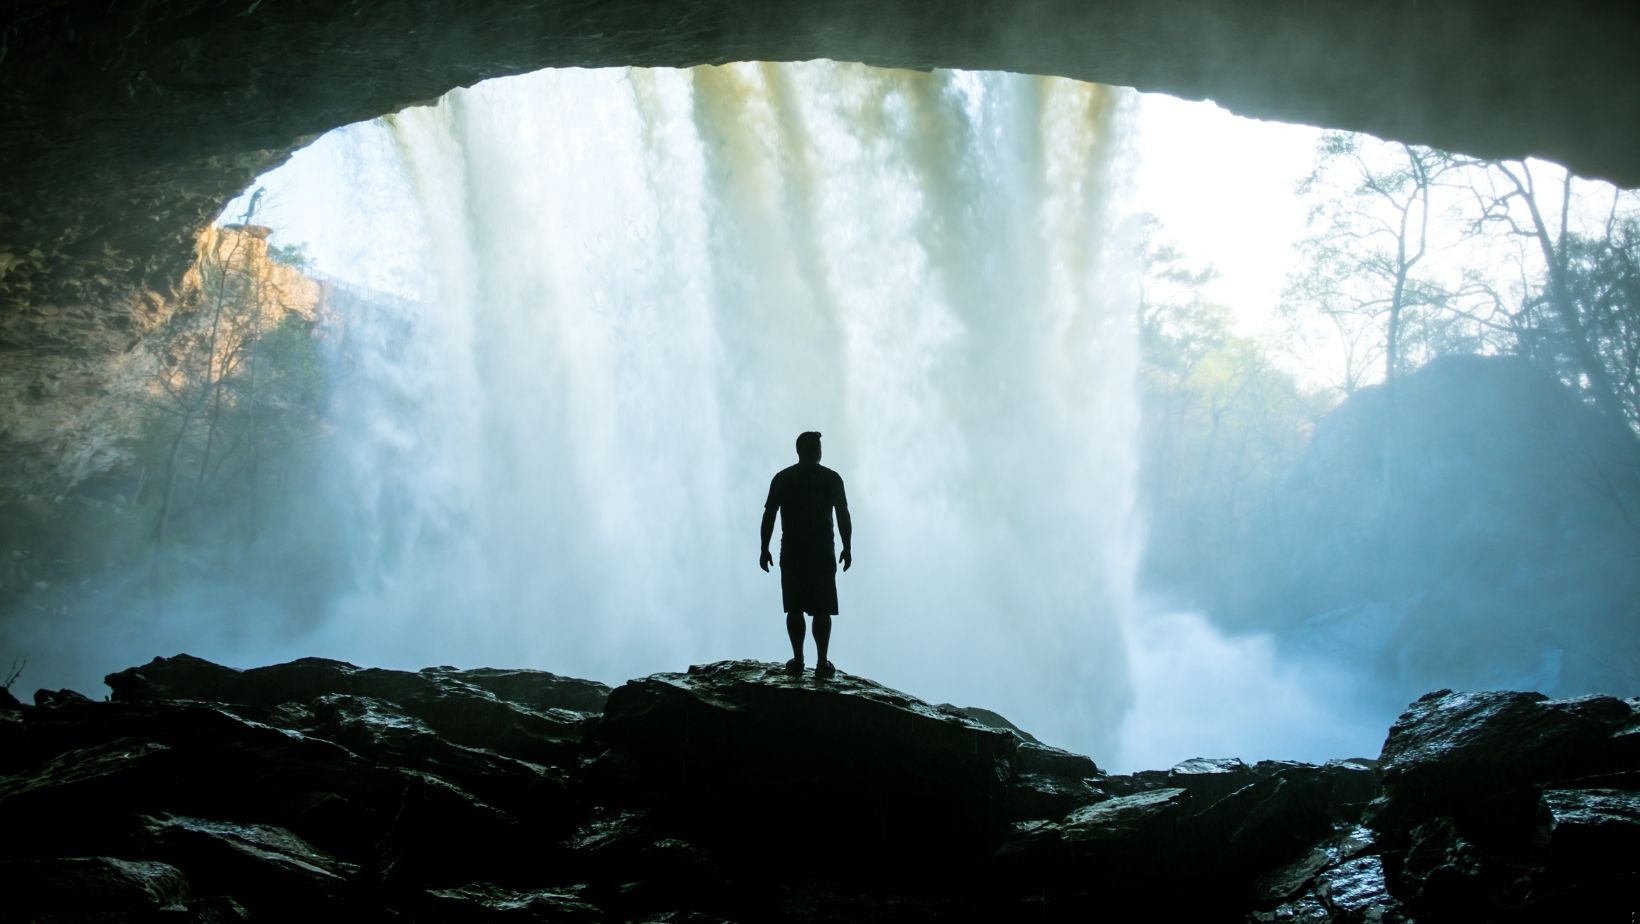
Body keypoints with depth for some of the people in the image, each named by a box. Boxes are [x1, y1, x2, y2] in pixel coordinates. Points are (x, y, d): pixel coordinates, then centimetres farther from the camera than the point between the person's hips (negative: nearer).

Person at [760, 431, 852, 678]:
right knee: (822, 610, 3)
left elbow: (768, 516, 0)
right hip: (823, 554, -1)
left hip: (791, 554, 1)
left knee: (795, 609, 7)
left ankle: (798, 661, 9)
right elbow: (844, 517, -1)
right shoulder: (832, 478, 0)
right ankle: (822, 663, 2)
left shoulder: (782, 478, 2)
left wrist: (764, 549, 6)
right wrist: (847, 549, 8)